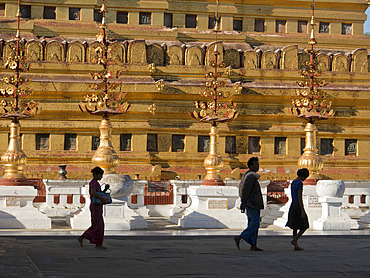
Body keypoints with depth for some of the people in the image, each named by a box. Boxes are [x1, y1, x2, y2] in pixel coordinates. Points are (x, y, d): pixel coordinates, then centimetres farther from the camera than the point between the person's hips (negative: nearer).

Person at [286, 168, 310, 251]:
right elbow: (299, 198, -20)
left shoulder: (293, 182, 12)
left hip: (292, 206, 9)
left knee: (295, 227, 9)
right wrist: (302, 211, -20)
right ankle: (294, 240, -6)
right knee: (304, 226, 2)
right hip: (298, 206, -9)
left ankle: (296, 246, 8)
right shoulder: (300, 183, -16)